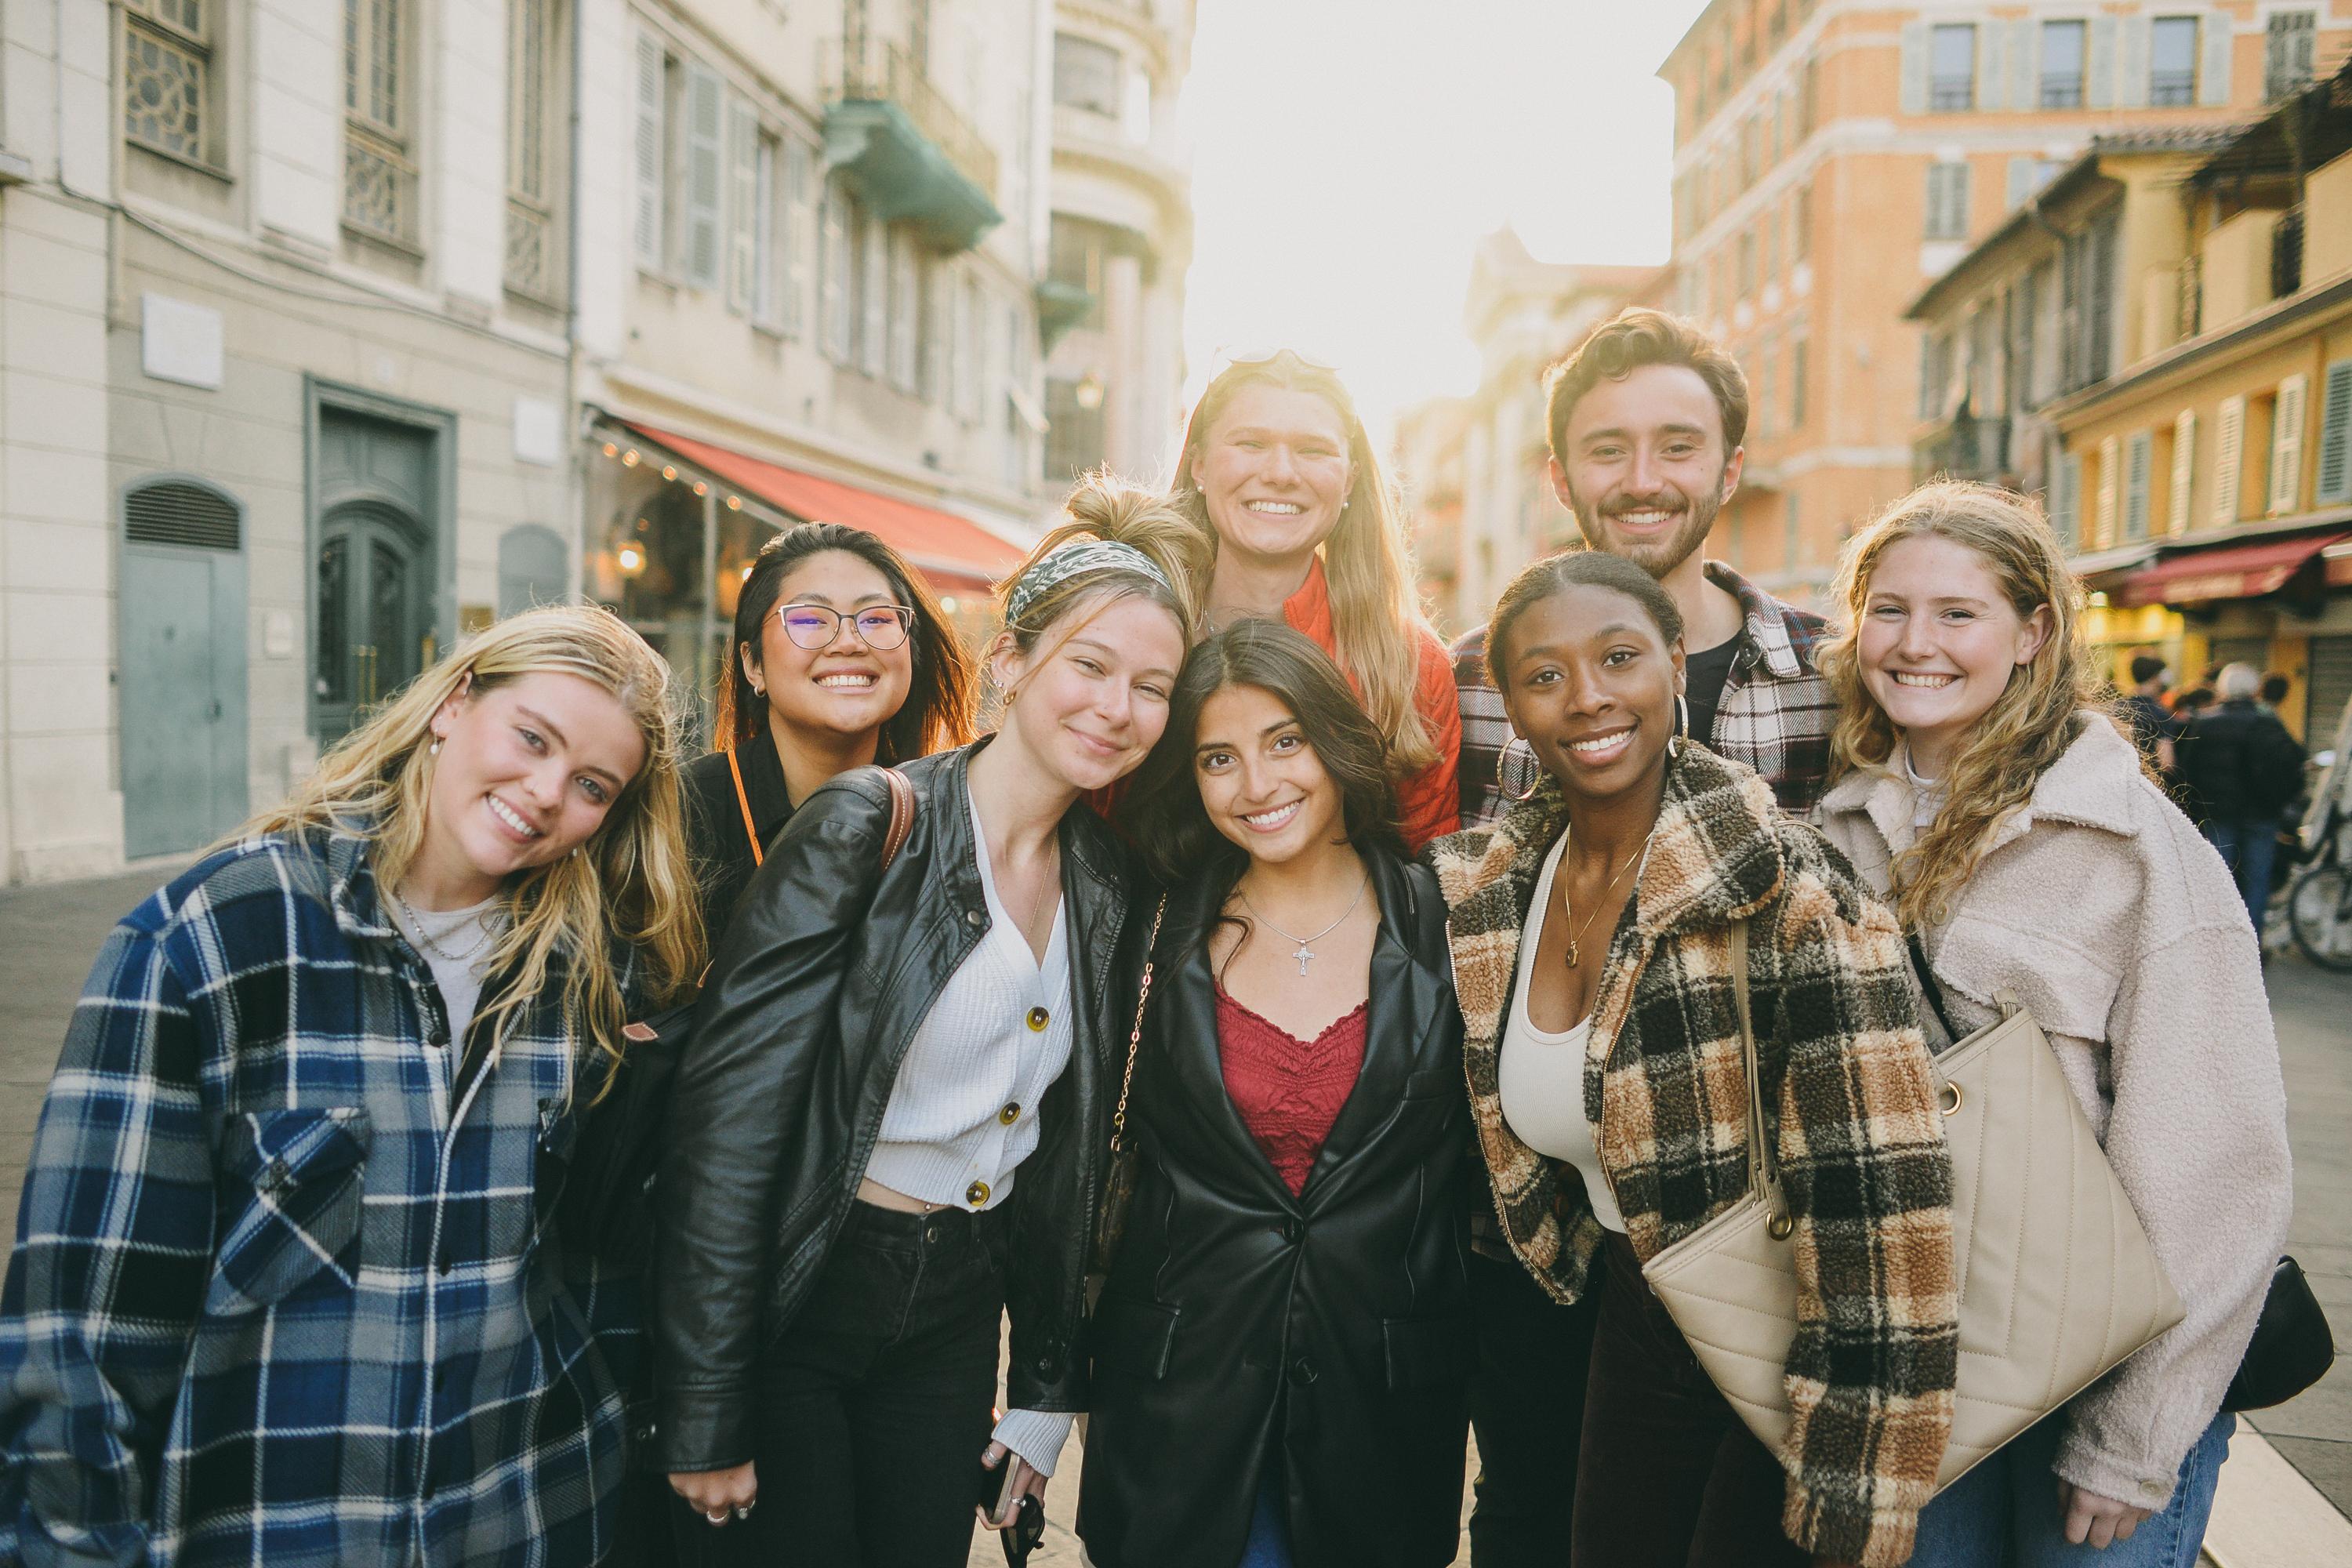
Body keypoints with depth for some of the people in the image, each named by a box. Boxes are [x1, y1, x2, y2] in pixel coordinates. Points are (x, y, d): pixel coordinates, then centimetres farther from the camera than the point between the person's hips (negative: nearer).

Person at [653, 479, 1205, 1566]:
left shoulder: (1107, 884, 2)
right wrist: (703, 1416, -16)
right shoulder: (867, 829, -17)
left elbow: (1070, 1153, 10)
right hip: (799, 1300, -5)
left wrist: (1047, 1390, 11)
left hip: (956, 1312, 5)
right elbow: (726, 1116, -18)